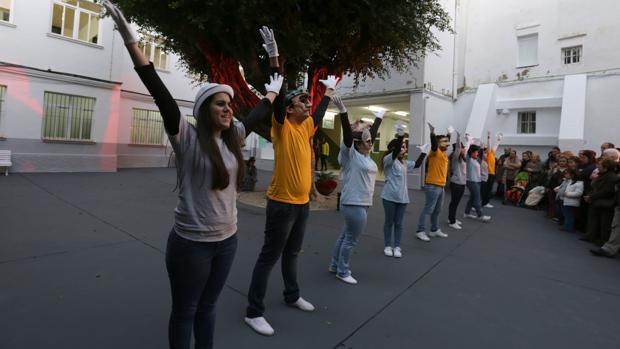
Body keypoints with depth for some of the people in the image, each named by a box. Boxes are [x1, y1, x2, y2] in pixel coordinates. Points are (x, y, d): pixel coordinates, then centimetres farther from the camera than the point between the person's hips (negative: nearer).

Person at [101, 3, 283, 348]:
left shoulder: (233, 138, 4)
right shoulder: (187, 137, -12)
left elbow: (259, 113, 17)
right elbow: (162, 95, -22)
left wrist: (275, 88, 30)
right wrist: (132, 42, -27)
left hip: (227, 239, 6)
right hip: (191, 242, -5)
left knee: (207, 307, 23)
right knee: (185, 311, 16)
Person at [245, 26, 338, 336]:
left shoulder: (306, 126, 10)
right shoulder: (282, 126, -10)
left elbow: (321, 111, 28)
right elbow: (278, 94, -20)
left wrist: (330, 90, 39)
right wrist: (273, 54, -23)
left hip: (303, 202, 8)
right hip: (282, 203, -8)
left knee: (292, 253, 21)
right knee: (269, 256, 0)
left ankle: (292, 296, 38)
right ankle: (253, 312, 13)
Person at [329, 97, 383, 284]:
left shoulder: (366, 154, 10)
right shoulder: (350, 155, -12)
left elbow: (372, 132, 20)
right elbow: (347, 134, -24)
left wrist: (379, 118, 29)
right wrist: (343, 111, -35)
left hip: (362, 204, 9)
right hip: (353, 204, -9)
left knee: (345, 235, 18)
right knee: (351, 239, 2)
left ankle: (335, 265, 31)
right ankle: (342, 271, 18)